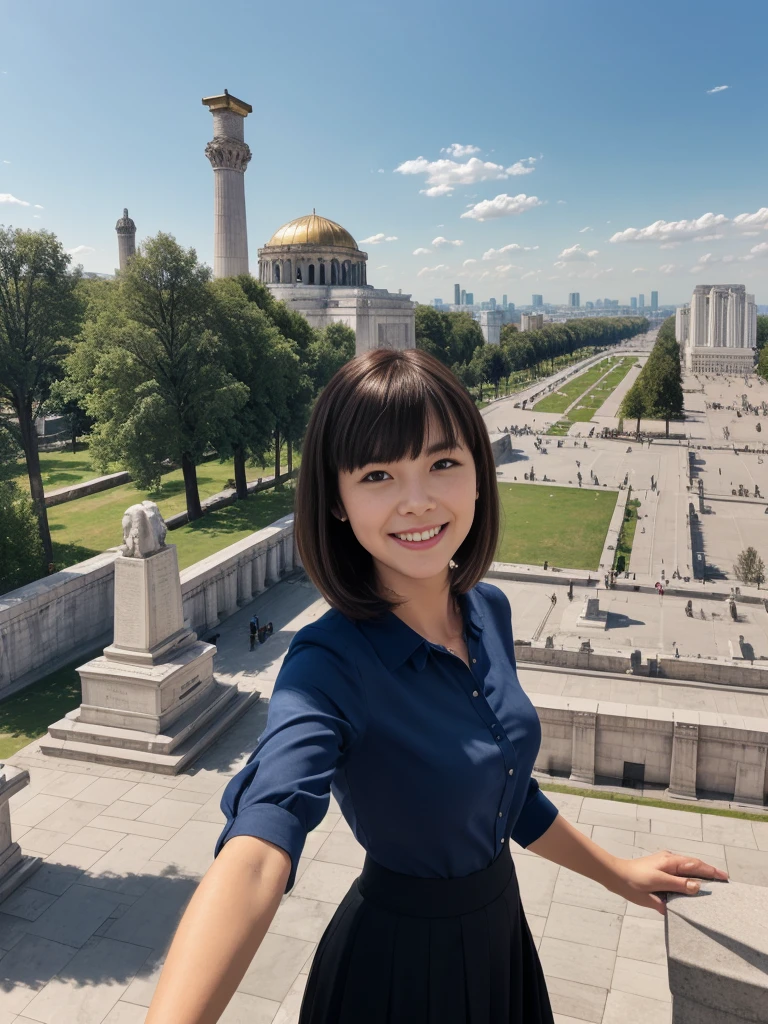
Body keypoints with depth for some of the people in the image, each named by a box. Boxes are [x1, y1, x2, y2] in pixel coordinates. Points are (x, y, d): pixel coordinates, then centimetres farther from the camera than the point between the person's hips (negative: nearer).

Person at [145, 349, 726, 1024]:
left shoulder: (489, 611, -10)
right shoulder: (331, 665, -29)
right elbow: (260, 843, -47)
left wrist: (615, 872, 15)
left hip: (500, 935, 6)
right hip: (401, 964, -5)